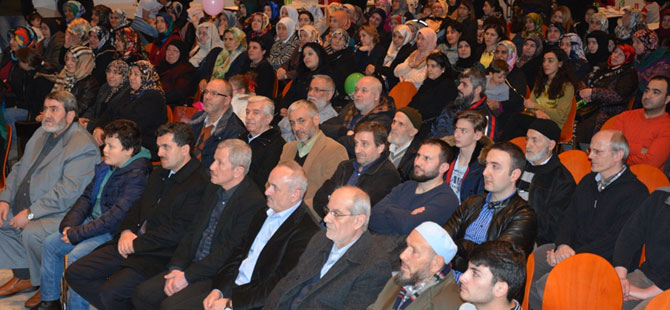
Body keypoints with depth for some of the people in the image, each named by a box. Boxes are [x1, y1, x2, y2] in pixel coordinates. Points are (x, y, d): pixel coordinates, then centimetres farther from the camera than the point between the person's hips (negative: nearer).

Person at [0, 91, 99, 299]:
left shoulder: (83, 147, -17)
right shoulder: (41, 133, 13)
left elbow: (68, 191, -24)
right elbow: (19, 168, 18)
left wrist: (30, 213, -25)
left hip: (60, 213, -10)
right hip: (23, 205, 10)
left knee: (32, 233, -32)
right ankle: (23, 276, 13)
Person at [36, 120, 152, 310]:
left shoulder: (137, 176, -22)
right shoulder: (106, 167, 8)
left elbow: (116, 216, -27)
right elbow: (87, 197, 15)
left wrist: (77, 234, -22)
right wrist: (69, 224, -2)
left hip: (113, 232, -10)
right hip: (93, 221, 10)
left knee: (77, 255, -27)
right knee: (50, 243, 6)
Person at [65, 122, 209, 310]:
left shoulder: (198, 184, -13)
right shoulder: (158, 174, 18)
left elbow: (178, 230, -18)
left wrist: (136, 244, -14)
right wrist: (126, 231, 0)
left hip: (159, 256, -9)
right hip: (129, 245, 9)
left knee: (110, 292, -26)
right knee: (74, 274, 0)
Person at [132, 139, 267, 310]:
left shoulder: (253, 202, -16)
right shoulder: (212, 188, 12)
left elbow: (231, 251, -19)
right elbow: (192, 231, 13)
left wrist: (187, 276, -16)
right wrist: (176, 268, -2)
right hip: (191, 267, 8)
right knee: (142, 294, -5)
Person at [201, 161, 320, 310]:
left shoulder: (306, 231, -16)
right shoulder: (263, 214, 12)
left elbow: (279, 285, -19)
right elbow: (238, 254, 12)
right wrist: (218, 290, -3)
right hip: (231, 289, 8)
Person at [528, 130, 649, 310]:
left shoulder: (636, 193, -9)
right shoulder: (588, 181, 17)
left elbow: (615, 240, -16)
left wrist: (575, 255, -18)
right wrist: (562, 245, -7)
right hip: (568, 249, 8)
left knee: (545, 286, -28)